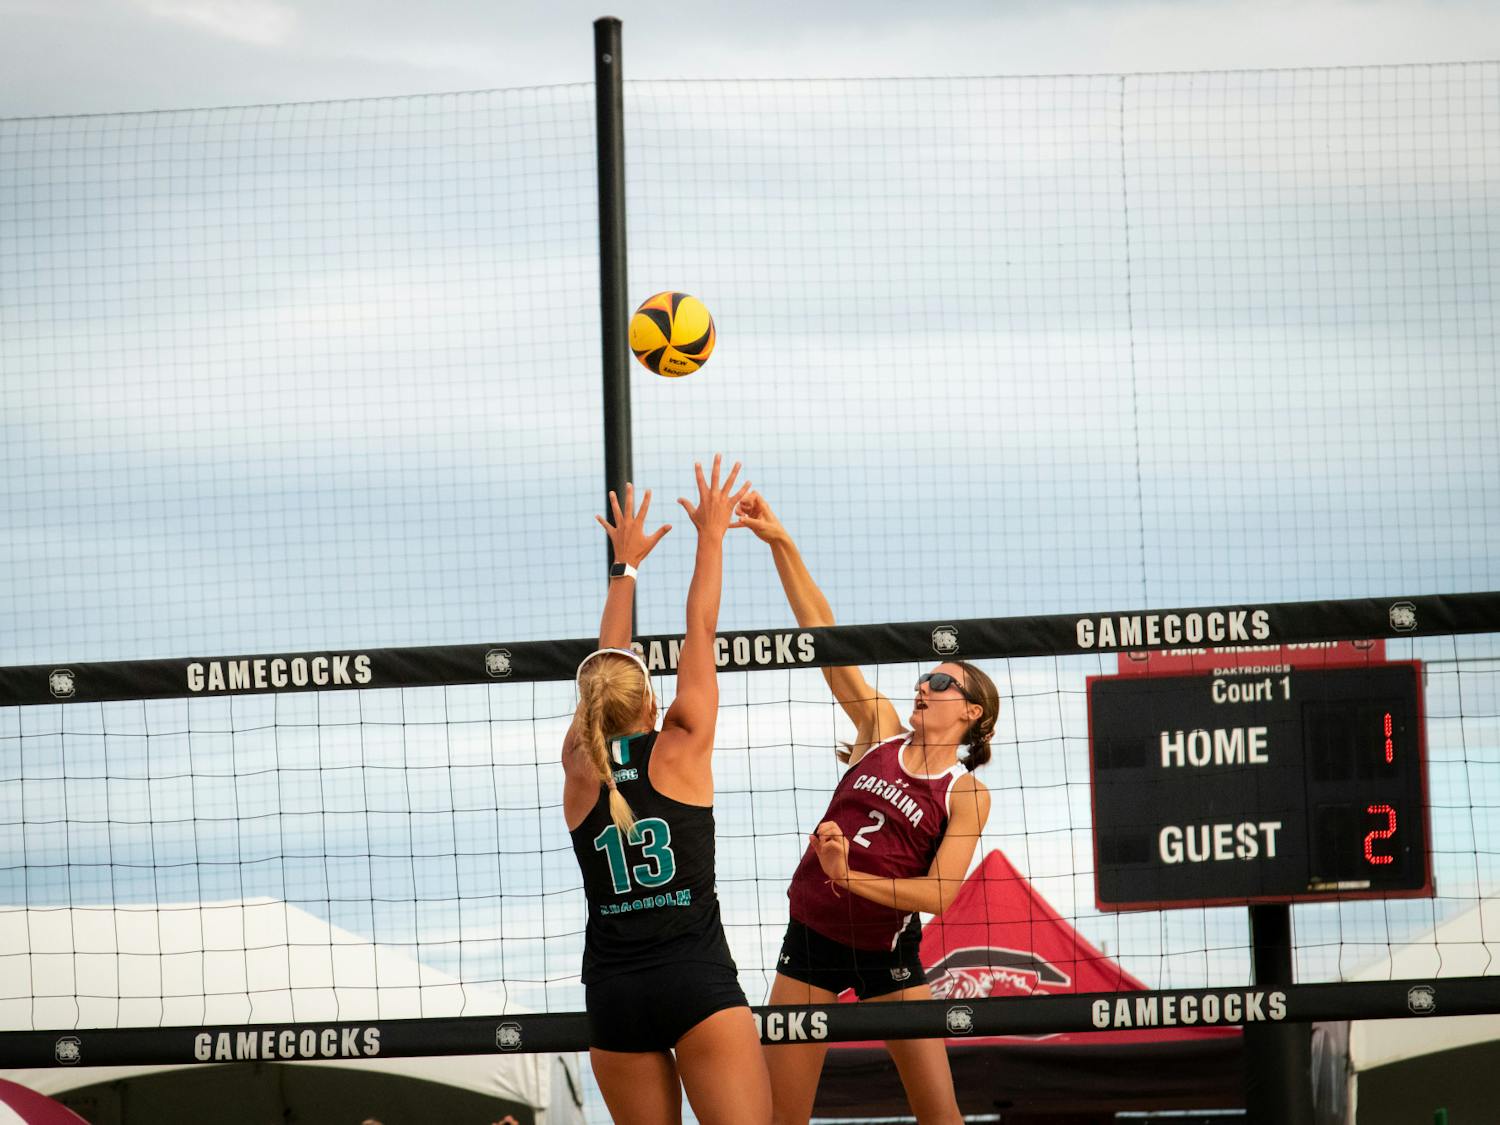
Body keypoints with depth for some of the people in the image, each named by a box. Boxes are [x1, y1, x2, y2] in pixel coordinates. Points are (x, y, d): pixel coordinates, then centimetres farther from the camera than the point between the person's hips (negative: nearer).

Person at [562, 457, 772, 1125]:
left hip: (613, 994, 3)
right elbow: (700, 634, 11)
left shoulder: (579, 767, 8)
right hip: (698, 982, -3)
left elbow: (603, 669, 23)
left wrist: (626, 566, 33)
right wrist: (711, 535, 21)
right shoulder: (680, 750, 2)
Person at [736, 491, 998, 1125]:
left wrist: (850, 877, -24)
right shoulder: (881, 730, 4)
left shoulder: (966, 793, -5)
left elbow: (937, 894, -15)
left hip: (887, 950, -3)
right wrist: (781, 543, -9)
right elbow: (822, 633, -2)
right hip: (811, 934, 3)